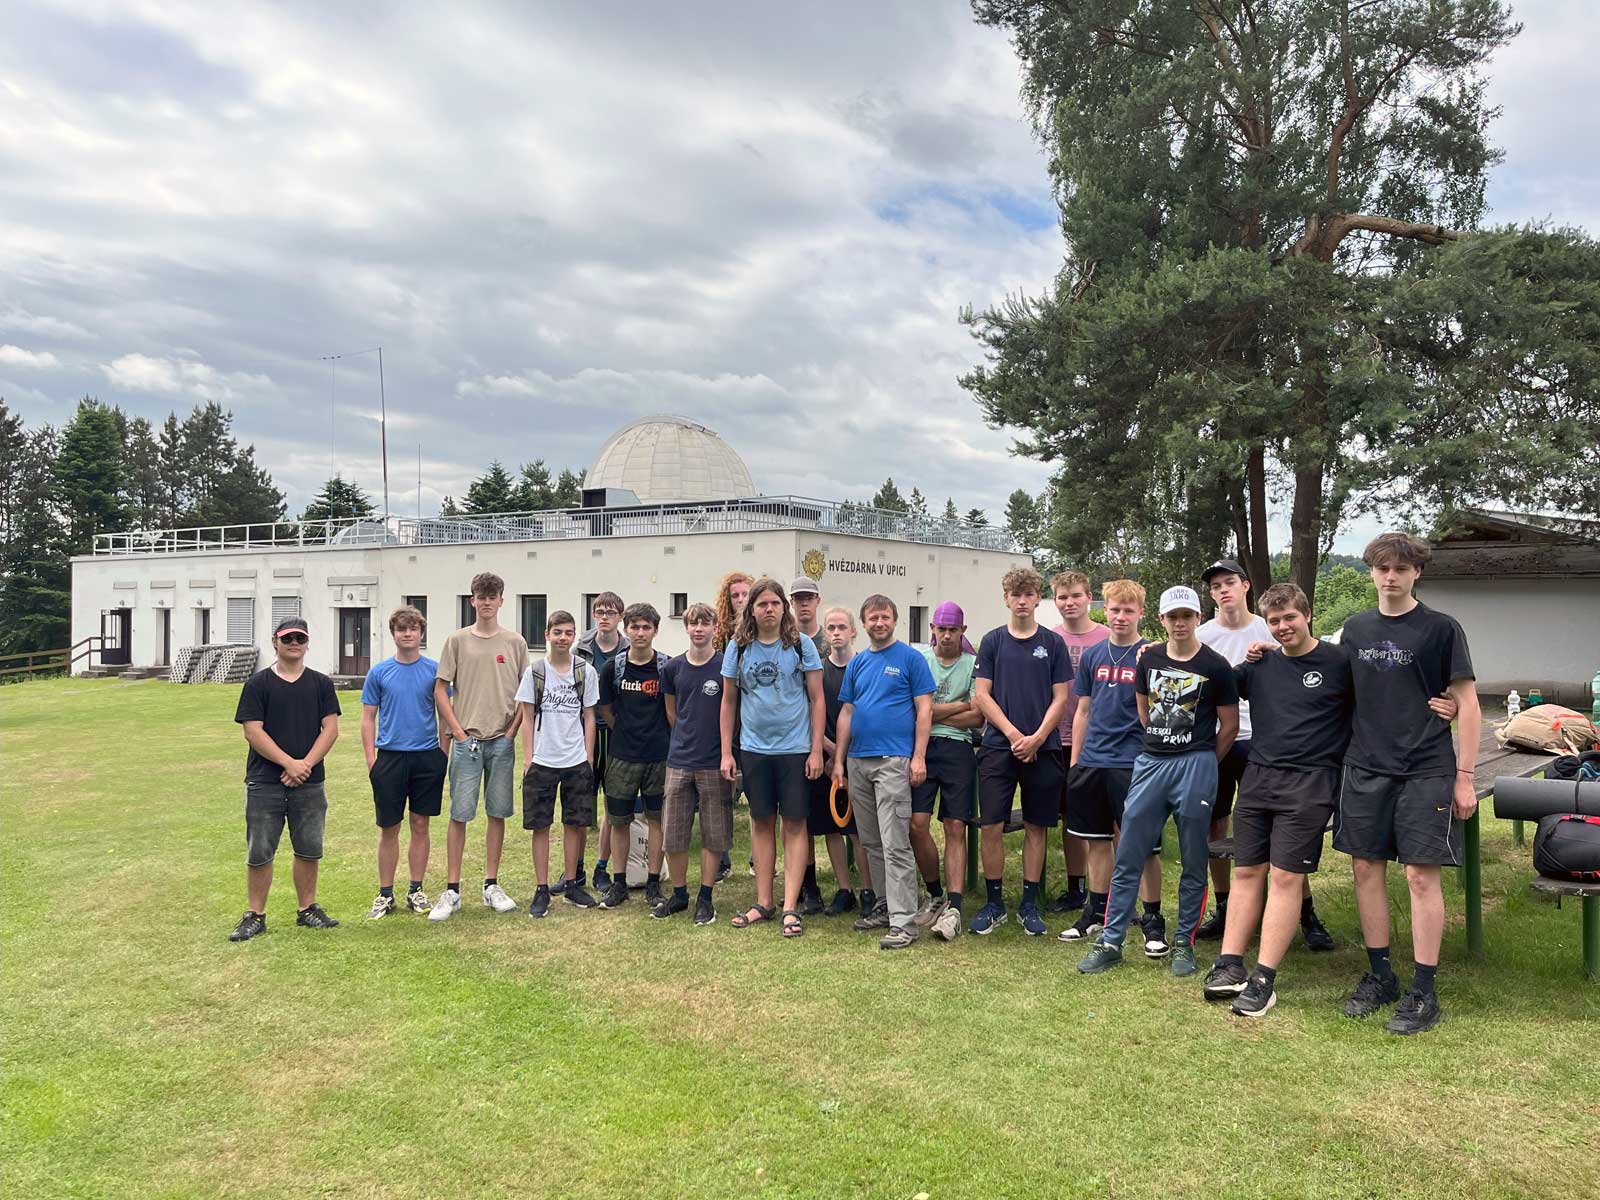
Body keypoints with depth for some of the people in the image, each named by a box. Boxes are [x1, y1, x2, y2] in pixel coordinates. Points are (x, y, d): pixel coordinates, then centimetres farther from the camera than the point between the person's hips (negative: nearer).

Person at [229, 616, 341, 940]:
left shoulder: (321, 683, 8)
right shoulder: (257, 684, 1)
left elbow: (330, 728, 2)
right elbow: (253, 731, -7)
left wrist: (306, 763, -12)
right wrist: (289, 763, -15)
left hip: (309, 783, 2)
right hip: (264, 783, -2)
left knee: (309, 850, 9)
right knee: (259, 853, 2)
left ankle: (307, 909, 22)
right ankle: (255, 916, 13)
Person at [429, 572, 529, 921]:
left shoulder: (515, 642, 6)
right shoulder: (458, 640, 3)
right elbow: (440, 690, 2)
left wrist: (512, 730, -1)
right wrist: (457, 731, -4)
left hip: (502, 741, 2)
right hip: (467, 739, -2)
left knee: (497, 813, 7)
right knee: (460, 814, -1)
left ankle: (491, 885, 17)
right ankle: (452, 890, 6)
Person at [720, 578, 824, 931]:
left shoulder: (801, 645, -3)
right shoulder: (738, 648, 2)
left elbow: (817, 699, -1)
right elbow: (728, 702, 8)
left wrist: (816, 750, -7)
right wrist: (726, 752, 4)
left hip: (795, 749, -2)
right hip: (753, 749, 2)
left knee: (794, 824, 1)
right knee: (761, 823, 9)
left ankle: (790, 905, 5)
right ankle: (763, 903, 18)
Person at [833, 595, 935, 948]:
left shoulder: (911, 658, -1)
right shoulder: (857, 663, 14)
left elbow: (924, 710, -4)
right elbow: (846, 713, 16)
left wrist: (919, 756, -12)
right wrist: (839, 760, 10)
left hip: (894, 760, -6)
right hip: (857, 761, 6)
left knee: (895, 845, -9)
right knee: (871, 843, 13)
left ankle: (903, 922, -7)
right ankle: (886, 905, 25)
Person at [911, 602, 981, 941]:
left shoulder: (973, 665, 7)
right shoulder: (918, 659, 7)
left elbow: (978, 718, -1)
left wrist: (934, 714, -3)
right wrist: (961, 705, -1)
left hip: (958, 750, 0)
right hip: (922, 747, 0)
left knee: (956, 828, -2)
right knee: (917, 824, -6)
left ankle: (953, 907, -2)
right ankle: (935, 895, 14)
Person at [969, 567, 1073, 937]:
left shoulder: (1052, 643, 5)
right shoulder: (993, 641, 6)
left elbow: (1060, 698, 2)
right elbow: (981, 694, 1)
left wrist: (1037, 737, -10)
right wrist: (1013, 734, -9)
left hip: (1042, 749, 0)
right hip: (998, 746, 0)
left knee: (1036, 827, 7)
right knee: (991, 826, -3)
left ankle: (1029, 903, 18)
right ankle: (994, 902, 11)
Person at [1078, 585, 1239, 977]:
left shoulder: (1215, 666, -3)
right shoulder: (1149, 659, 7)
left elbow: (1229, 725, 3)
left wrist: (1200, 762, 9)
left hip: (1196, 765, -3)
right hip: (1150, 763, 4)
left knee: (1193, 863, 6)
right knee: (1127, 860, 3)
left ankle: (1184, 943, 20)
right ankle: (1110, 942, 10)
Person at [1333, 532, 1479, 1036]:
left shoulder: (1441, 629, -3)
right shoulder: (1356, 628, 8)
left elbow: (1466, 702, -3)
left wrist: (1464, 777, -6)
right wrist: (1343, 757, 10)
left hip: (1426, 769, -4)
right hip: (1366, 768, 4)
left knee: (1420, 874, -4)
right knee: (1367, 868, 7)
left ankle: (1423, 993, 6)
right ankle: (1379, 975, 21)